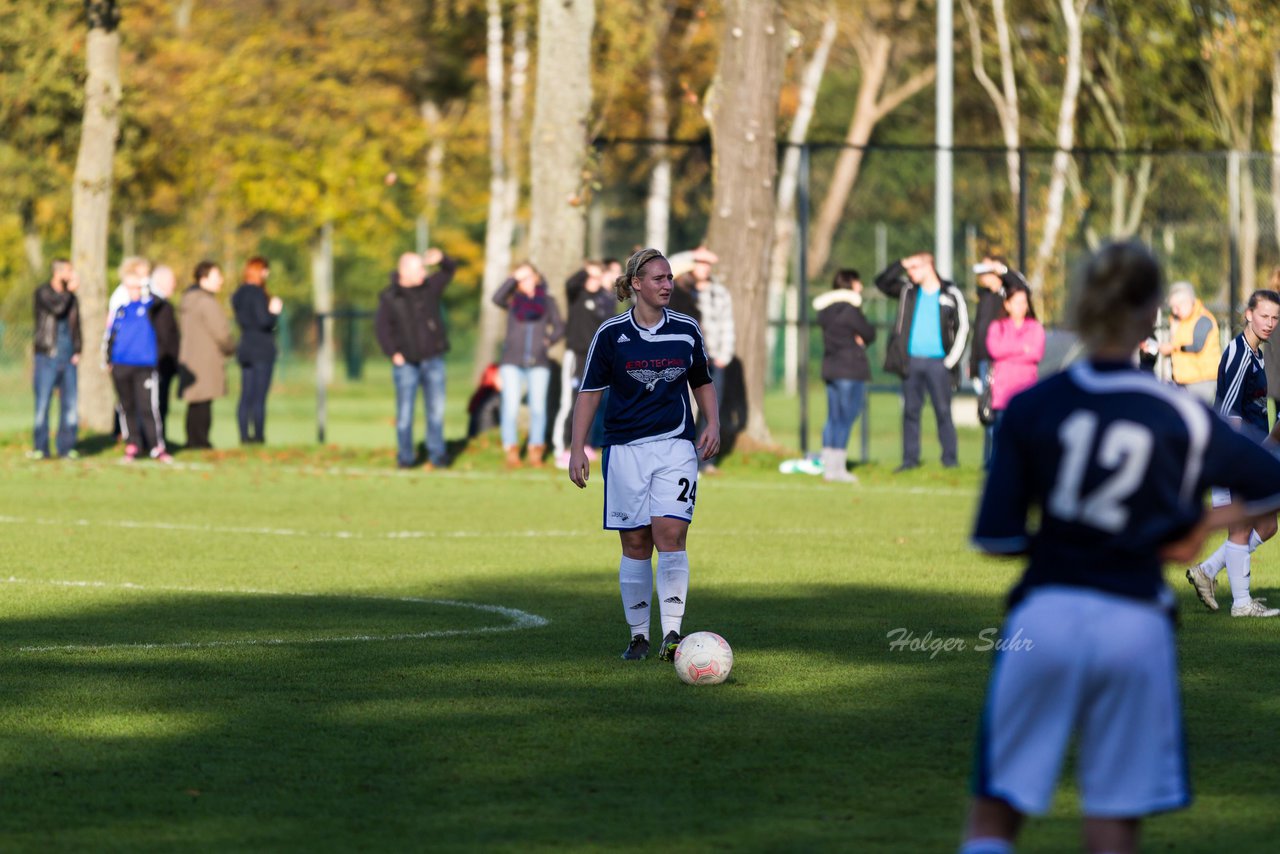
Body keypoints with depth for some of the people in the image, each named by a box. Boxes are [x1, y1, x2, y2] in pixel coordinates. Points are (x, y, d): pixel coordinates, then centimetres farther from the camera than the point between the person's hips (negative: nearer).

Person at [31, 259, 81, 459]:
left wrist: (77, 351, 6)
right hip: (47, 357, -5)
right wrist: (69, 290, -9)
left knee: (70, 404, 1)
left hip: (68, 358, 5)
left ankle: (66, 447, 7)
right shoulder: (43, 293, -1)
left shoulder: (71, 298, 14)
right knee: (43, 403, -4)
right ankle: (40, 448, 1)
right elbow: (57, 308, -19)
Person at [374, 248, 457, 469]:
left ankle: (437, 455, 7)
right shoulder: (389, 298, -4)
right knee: (405, 411, 0)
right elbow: (381, 326, -4)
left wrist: (441, 259, -16)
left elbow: (450, 270, 7)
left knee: (436, 409, 2)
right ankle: (405, 457, 7)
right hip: (406, 363, -3)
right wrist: (393, 353, -12)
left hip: (433, 359, 3)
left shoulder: (429, 287, 5)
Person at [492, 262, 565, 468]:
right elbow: (497, 299, -16)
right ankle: (511, 452, -4)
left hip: (538, 363, 1)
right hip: (512, 362, -1)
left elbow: (559, 328, 13)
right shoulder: (512, 299, 6)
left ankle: (536, 452, 6)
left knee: (538, 408, -1)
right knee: (511, 407, -8)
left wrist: (548, 341, -3)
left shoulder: (547, 301, 10)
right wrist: (514, 278, -14)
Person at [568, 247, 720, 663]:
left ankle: (672, 635, -15)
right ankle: (638, 635, 12)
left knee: (670, 535, -13)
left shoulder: (687, 330, 5)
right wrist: (578, 449, -3)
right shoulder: (611, 333, -1)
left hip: (676, 446, 1)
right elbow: (589, 392, 3)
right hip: (625, 448, -1)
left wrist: (712, 425, 3)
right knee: (635, 544, 2)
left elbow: (703, 383, 19)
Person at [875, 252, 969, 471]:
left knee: (943, 411, -1)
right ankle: (910, 459, 9)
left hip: (938, 362, -3)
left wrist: (951, 360, -7)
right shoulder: (908, 291, 11)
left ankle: (950, 459, 3)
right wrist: (902, 264, -3)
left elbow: (962, 328, 0)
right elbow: (882, 282, 7)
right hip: (911, 361, 3)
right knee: (910, 411, 5)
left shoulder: (951, 295, 0)